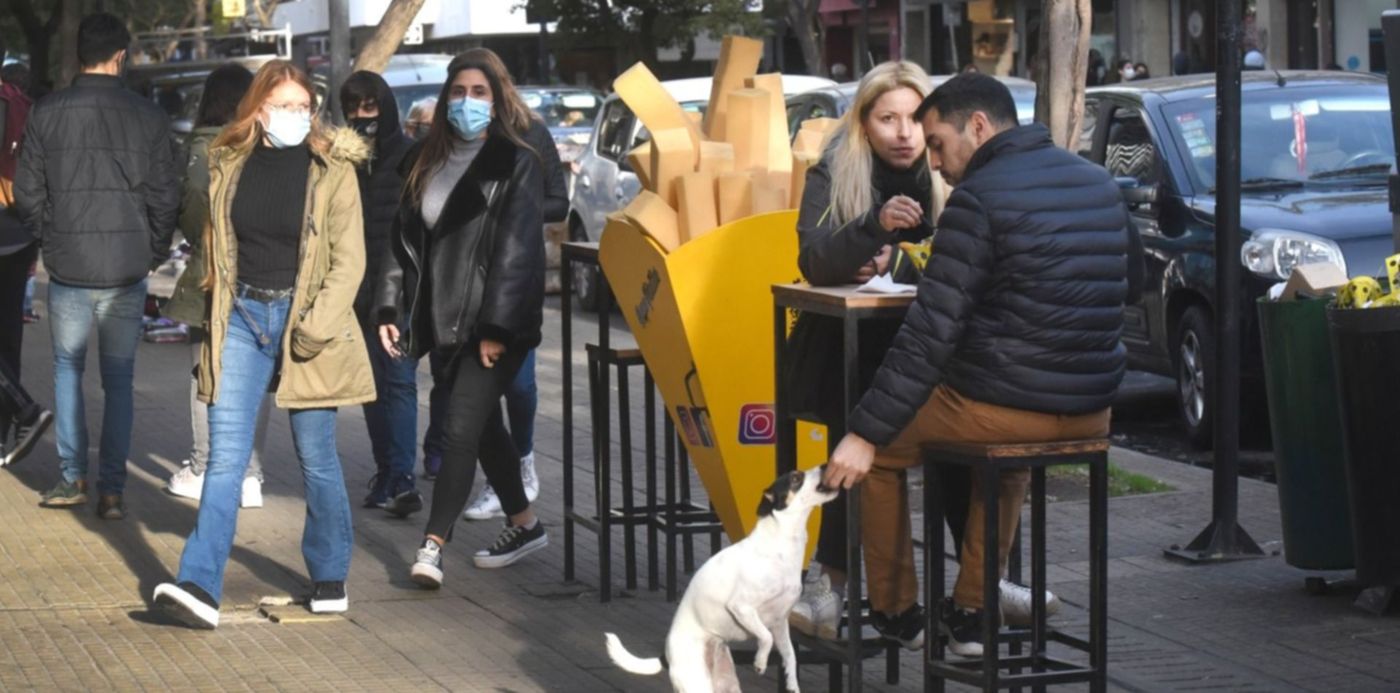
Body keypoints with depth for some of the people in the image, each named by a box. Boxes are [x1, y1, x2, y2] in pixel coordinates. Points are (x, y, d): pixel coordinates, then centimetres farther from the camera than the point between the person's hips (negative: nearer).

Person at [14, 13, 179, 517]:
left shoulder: (46, 114, -4)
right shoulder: (147, 117, -5)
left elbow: (28, 193, 0)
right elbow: (164, 197, -2)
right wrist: (154, 254, 13)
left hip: (67, 267, 0)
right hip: (127, 270, 0)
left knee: (67, 368, 17)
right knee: (119, 378, 8)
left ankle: (74, 477, 14)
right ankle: (111, 489, 5)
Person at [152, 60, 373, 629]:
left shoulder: (331, 169, -3)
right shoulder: (228, 165, 6)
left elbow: (349, 260, -5)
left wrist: (318, 326, -15)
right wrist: (215, 315, 10)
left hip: (303, 318, -2)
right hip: (242, 316, 2)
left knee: (316, 458, 7)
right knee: (225, 455, -6)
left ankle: (329, 577, 24)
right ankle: (199, 586, -14)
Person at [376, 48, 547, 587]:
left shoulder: (516, 163, -7)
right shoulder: (426, 161, 12)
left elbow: (517, 249, -13)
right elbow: (405, 239, 13)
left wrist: (496, 328, -18)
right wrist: (391, 308, 5)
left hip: (496, 324, -7)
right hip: (446, 320, 7)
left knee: (461, 429, -13)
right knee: (484, 426, 15)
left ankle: (433, 545, -13)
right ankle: (524, 525, 30)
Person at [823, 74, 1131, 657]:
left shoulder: (979, 197, -13)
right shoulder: (1101, 186, 10)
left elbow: (931, 332, -18)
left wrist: (866, 434, -15)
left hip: (1005, 409, -7)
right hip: (1091, 412, 7)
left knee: (876, 448, 18)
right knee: (1011, 449, 40)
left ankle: (894, 608, 26)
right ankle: (971, 611, 35)